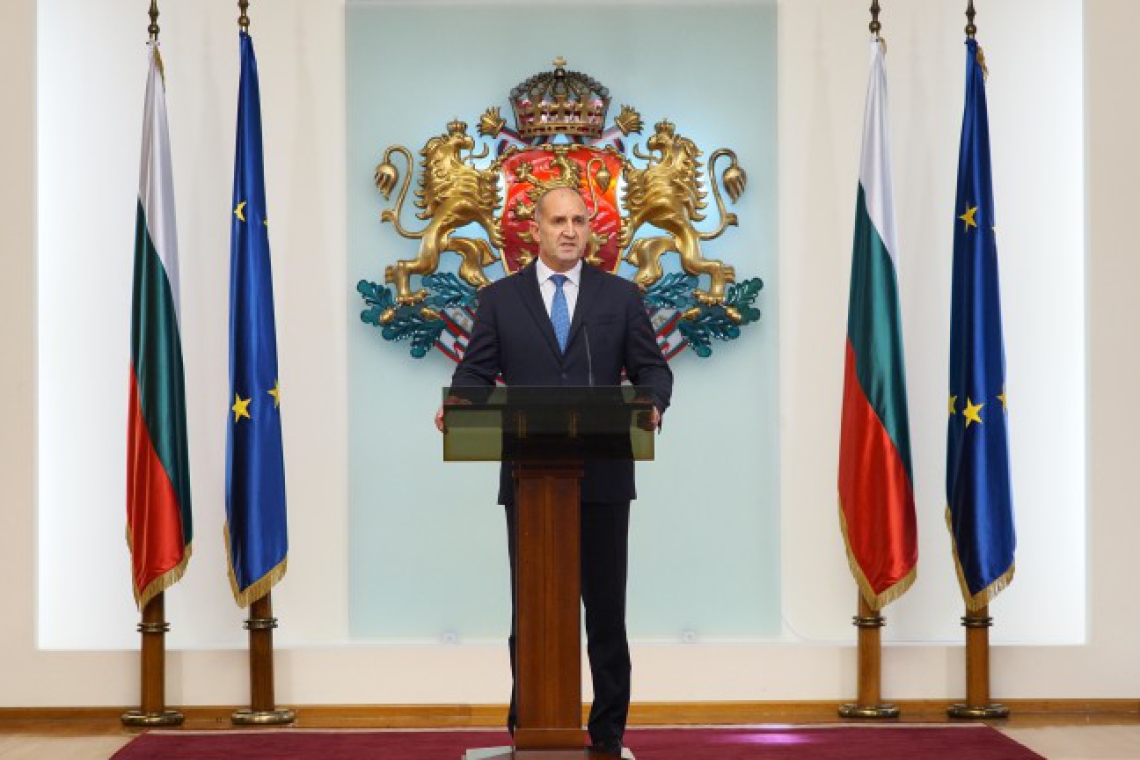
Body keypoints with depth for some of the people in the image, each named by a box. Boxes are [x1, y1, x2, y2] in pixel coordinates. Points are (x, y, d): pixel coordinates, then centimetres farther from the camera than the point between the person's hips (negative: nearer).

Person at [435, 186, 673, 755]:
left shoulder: (620, 296, 8)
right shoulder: (499, 298, 7)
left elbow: (652, 368, 5)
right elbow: (476, 374, 3)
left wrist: (653, 404, -16)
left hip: (602, 477, 0)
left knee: (605, 606, 5)